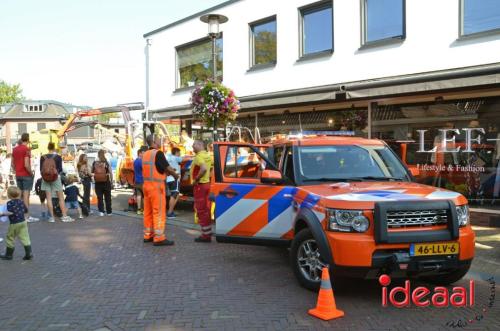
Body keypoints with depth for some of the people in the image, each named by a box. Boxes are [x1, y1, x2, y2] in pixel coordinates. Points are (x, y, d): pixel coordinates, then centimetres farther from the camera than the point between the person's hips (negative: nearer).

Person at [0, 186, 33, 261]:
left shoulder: (10, 203, -15)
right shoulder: (21, 201, 3)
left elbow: (10, 212, -25)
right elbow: (25, 210, 11)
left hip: (14, 224, -5)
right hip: (23, 222, 5)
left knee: (10, 239, 11)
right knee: (25, 238, 5)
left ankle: (9, 255, 22)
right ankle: (29, 254, 0)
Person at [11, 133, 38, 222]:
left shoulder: (15, 149, 8)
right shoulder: (27, 149, -15)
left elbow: (12, 163, 12)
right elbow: (26, 165, -21)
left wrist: (16, 171, 18)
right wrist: (31, 173, -8)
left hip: (18, 175, 7)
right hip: (26, 175, -7)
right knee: (26, 195, -5)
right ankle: (27, 216, -4)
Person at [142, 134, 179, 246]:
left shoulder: (145, 154, 11)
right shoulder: (158, 154, -14)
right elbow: (167, 168, -10)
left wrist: (169, 172, 19)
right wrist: (176, 175, 9)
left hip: (147, 184, 9)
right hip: (156, 186, -8)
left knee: (148, 211, 13)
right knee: (159, 212, -4)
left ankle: (148, 235, 20)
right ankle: (159, 238, -3)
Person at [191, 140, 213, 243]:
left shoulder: (199, 156, -17)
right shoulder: (207, 155, 12)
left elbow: (203, 168, -34)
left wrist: (196, 179, -23)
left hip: (200, 185, -9)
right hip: (206, 183, 9)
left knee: (201, 210, -4)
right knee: (206, 209, 15)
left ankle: (205, 235, -1)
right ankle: (207, 233, 22)